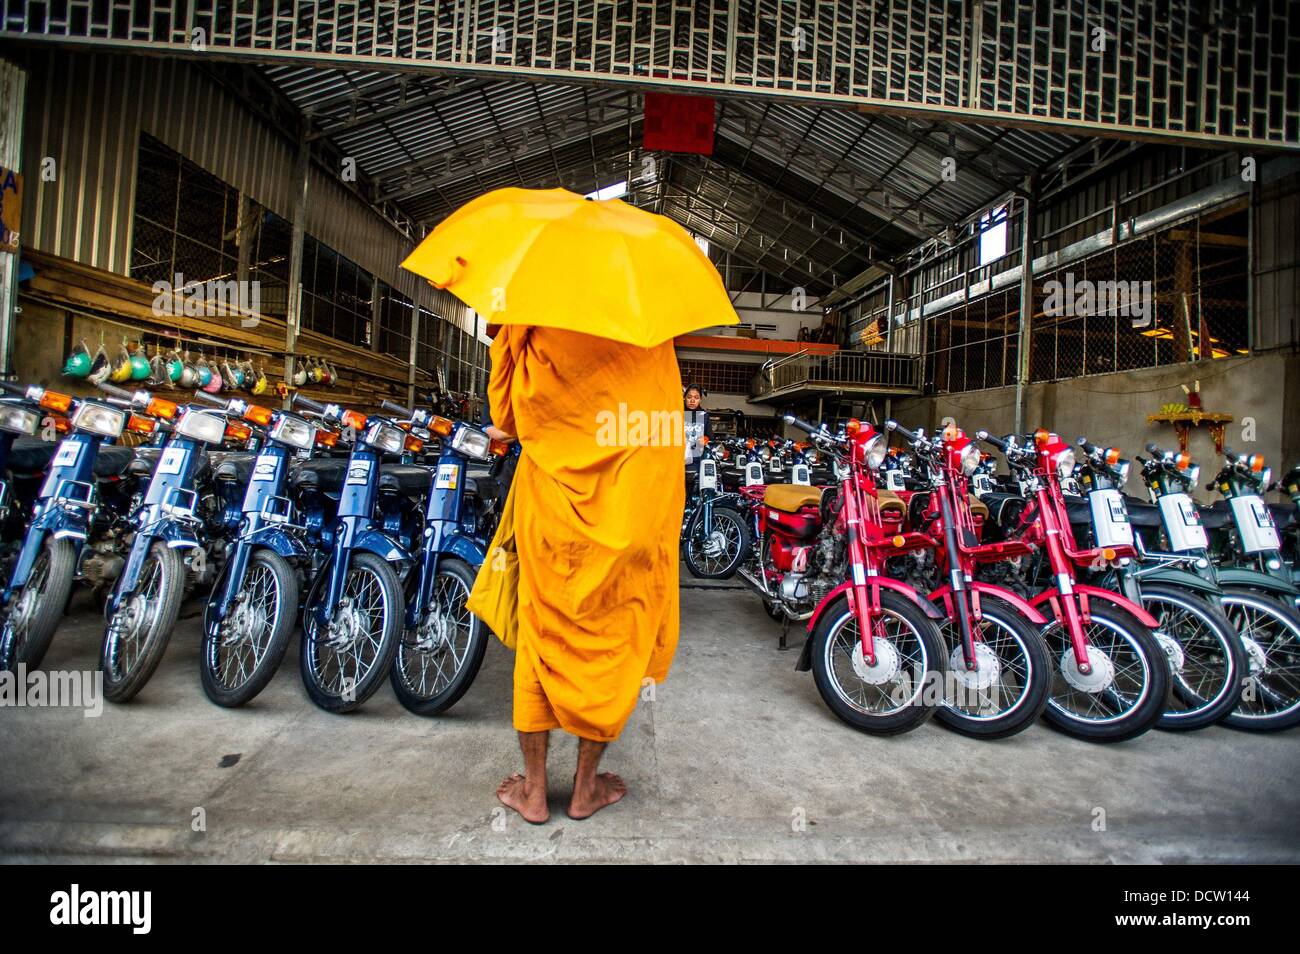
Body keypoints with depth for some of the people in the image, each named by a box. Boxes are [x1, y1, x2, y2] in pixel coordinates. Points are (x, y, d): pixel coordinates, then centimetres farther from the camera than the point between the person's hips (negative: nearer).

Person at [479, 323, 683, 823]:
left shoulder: (529, 325, -4)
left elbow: (505, 411, 4)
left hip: (551, 499, 0)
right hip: (635, 510, 1)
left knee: (543, 631, 15)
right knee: (615, 639, 14)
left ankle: (535, 788, 28)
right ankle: (586, 786, 30)